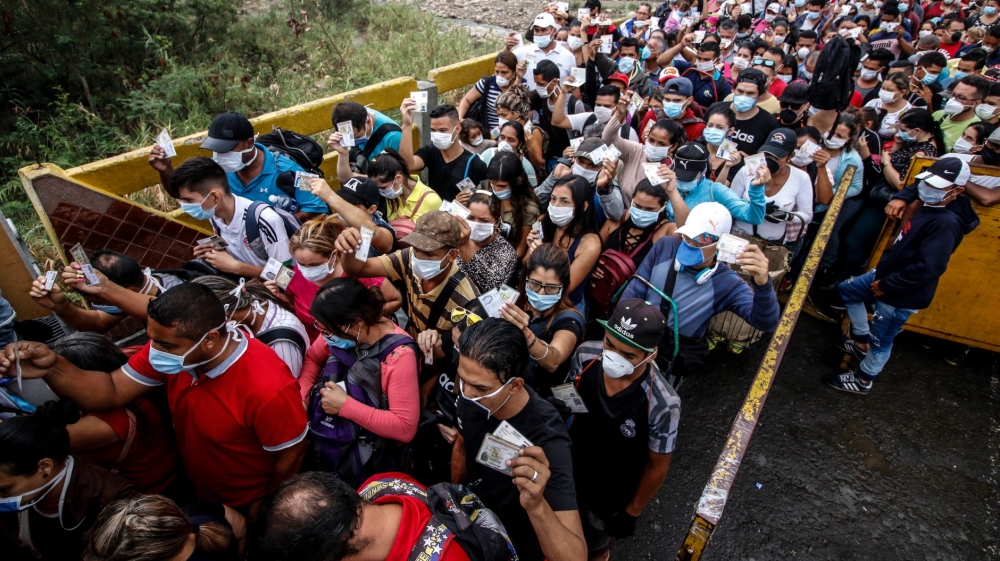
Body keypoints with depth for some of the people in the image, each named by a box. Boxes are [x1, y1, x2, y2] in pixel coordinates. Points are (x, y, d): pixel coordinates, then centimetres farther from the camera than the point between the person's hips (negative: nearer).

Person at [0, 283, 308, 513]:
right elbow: (112, 392, -11)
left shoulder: (267, 389, -40)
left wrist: (261, 514, -8)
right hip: (198, 493, 6)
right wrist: (53, 367, -30)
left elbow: (289, 460, -25)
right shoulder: (170, 346, -20)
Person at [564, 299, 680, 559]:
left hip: (612, 497, -3)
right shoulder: (585, 355, -26)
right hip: (569, 470, 3)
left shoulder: (662, 406, -36)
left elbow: (657, 466, -17)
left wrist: (632, 512, -4)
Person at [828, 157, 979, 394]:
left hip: (902, 294, -10)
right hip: (886, 274, 10)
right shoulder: (931, 203, -2)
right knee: (848, 289, 26)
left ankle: (862, 381, 30)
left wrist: (886, 286, -24)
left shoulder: (947, 223, -29)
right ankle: (862, 342, 37)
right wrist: (901, 197, -1)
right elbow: (916, 188, 22)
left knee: (881, 341, 7)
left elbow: (928, 268, -34)